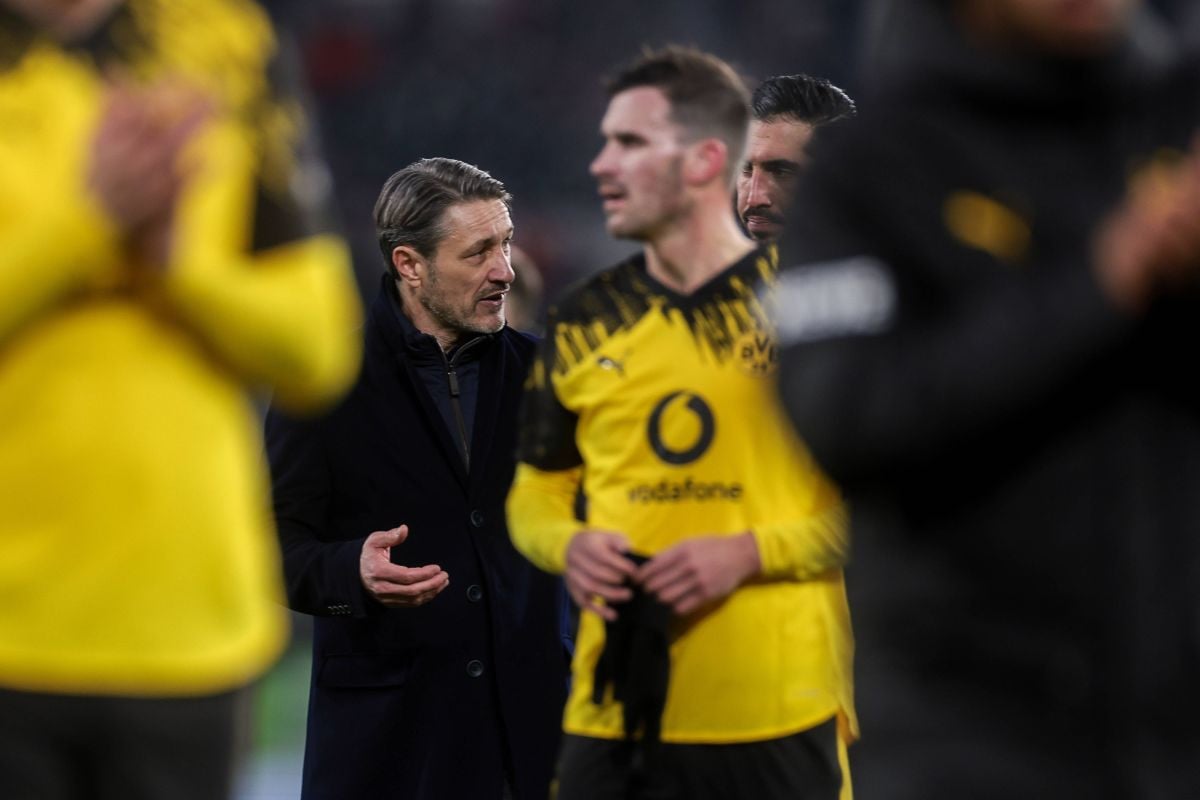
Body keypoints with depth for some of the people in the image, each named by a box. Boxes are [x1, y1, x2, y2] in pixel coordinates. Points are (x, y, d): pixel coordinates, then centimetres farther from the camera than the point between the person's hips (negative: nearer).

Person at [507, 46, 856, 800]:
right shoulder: (582, 322, 12)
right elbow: (536, 489, 21)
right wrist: (568, 545, -2)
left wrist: (746, 553, -13)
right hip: (611, 711, 4)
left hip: (776, 714, -4)